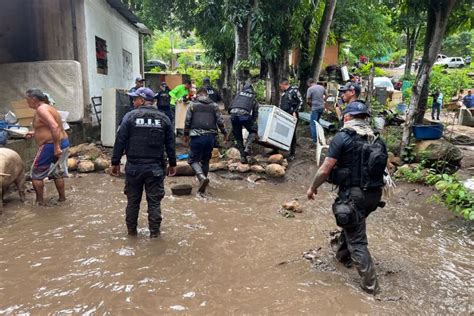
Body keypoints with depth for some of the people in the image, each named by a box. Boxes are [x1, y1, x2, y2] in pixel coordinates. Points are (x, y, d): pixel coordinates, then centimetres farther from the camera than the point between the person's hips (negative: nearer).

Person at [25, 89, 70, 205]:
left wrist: (56, 147, -29)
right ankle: (62, 198, 27)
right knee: (57, 172, 20)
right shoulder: (47, 107, 15)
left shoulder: (41, 109, -16)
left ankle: (40, 201, 10)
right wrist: (35, 133, 23)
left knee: (36, 174, 4)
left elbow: (54, 127, -29)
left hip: (51, 145, -10)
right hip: (63, 143, 10)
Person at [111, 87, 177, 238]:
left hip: (134, 166, -1)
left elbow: (120, 141, -6)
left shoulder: (130, 116, -5)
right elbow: (170, 144, 4)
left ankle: (131, 229, 25)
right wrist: (172, 164, 13)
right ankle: (154, 231, 14)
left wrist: (115, 162, 3)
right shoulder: (164, 118, 2)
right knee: (154, 200, 8)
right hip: (155, 167, 1)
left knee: (133, 200, 13)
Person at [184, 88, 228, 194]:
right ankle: (203, 183, 23)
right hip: (210, 137, 3)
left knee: (193, 159, 4)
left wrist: (186, 135, 14)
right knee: (205, 160, 16)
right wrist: (224, 133, 19)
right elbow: (220, 121, 7)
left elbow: (187, 121, 2)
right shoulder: (214, 105, 10)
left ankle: (202, 177, -21)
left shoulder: (192, 105, 4)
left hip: (197, 136, -3)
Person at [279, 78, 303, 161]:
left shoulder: (294, 90, -8)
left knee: (292, 134, -1)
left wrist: (295, 111, -18)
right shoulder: (283, 93, 15)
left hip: (292, 116, -7)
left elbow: (301, 102, -11)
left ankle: (292, 153, 7)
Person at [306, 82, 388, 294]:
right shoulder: (377, 139, 6)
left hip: (352, 193, -7)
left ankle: (370, 284, 11)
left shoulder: (343, 137, -13)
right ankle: (343, 256, 48)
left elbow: (325, 169, -14)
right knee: (351, 222, 30)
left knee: (357, 239, 5)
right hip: (374, 193, 7)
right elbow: (381, 166, 13)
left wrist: (313, 187, 1)